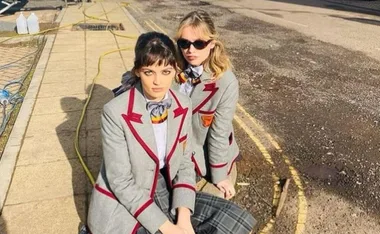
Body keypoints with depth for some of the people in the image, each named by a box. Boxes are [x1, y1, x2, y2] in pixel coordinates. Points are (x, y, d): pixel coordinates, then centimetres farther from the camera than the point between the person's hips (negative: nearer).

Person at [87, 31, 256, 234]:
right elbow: (121, 182, -19)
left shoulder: (183, 105, -6)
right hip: (124, 204, -5)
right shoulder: (115, 112, -21)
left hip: (166, 191, 5)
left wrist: (184, 216, -13)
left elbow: (185, 164, 0)